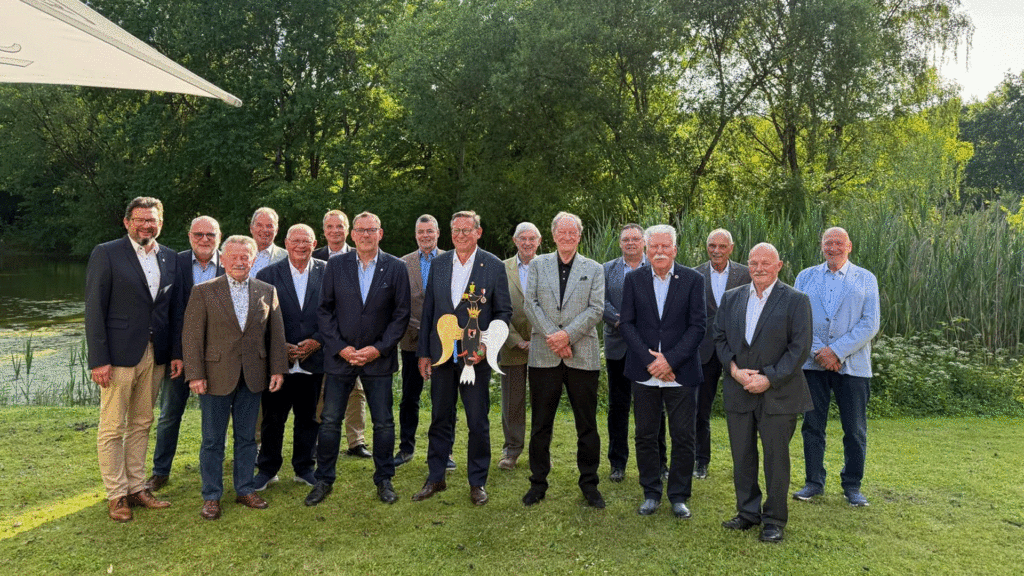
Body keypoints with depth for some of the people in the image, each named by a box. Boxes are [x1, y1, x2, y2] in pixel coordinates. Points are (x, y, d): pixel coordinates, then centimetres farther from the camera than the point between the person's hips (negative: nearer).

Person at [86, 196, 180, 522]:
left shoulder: (170, 258, 10)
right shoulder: (106, 254, -4)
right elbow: (94, 310, -8)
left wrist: (177, 352, 7)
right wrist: (98, 360, -13)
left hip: (155, 355, 5)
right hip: (119, 355, -5)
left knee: (141, 424, 14)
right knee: (112, 428, 4)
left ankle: (136, 487, 25)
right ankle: (116, 495, 16)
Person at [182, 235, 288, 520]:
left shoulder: (267, 291, 5)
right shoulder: (203, 292, -3)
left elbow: (276, 334, 8)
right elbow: (191, 336, -5)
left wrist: (278, 369, 3)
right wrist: (195, 374, -10)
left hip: (253, 377, 3)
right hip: (216, 376, -2)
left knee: (247, 437, 13)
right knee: (213, 440, 7)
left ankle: (245, 489, 26)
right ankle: (211, 496, 19)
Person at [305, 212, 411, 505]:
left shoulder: (396, 268, 0)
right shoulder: (335, 265, 3)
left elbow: (401, 314, -1)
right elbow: (324, 309, 2)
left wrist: (379, 349, -10)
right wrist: (340, 348, -8)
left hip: (378, 357, -1)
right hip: (340, 356, 1)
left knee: (383, 423, 5)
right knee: (330, 421, 5)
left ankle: (384, 480, 21)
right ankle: (324, 480, 21)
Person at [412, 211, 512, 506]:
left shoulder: (494, 266, -2)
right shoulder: (438, 264, 7)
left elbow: (504, 311, 0)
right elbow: (428, 310, 9)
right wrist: (423, 353, 6)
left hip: (475, 355, -3)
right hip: (441, 354, 3)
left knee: (478, 422, 6)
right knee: (440, 418, 12)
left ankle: (477, 482, 21)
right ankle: (435, 478, 26)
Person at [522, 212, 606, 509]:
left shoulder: (594, 269, 9)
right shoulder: (538, 265, 11)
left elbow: (596, 309, -1)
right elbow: (531, 304, 1)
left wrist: (567, 334, -14)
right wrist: (553, 338, -11)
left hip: (582, 356, 0)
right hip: (544, 355, 1)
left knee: (587, 425, 5)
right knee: (540, 424, 7)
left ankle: (589, 483, 19)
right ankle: (538, 482, 19)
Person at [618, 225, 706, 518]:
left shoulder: (693, 280, -1)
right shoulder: (633, 279, 4)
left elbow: (698, 326, -5)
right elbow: (626, 323, 0)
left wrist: (670, 360, -14)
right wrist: (649, 360, -11)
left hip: (680, 372, -1)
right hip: (644, 373, 2)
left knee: (683, 437, 4)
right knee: (645, 436, 9)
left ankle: (679, 496, 20)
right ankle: (651, 494, 24)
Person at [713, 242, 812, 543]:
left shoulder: (795, 301, -4)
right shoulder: (731, 298, 8)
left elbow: (800, 347, -9)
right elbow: (719, 337, 8)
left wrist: (769, 379, -15)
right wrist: (735, 369, -9)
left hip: (778, 393, -4)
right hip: (738, 392, 4)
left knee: (776, 458, 4)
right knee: (742, 456, 12)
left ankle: (774, 519, 19)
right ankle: (748, 512, 27)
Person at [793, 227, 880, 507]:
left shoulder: (866, 279, 5)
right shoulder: (806, 277, 9)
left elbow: (870, 324, -4)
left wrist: (837, 351, -13)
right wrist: (817, 350, -12)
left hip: (853, 365, -1)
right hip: (813, 363, 1)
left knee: (855, 430, 4)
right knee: (812, 425, 6)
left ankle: (852, 486, 18)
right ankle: (814, 482, 18)